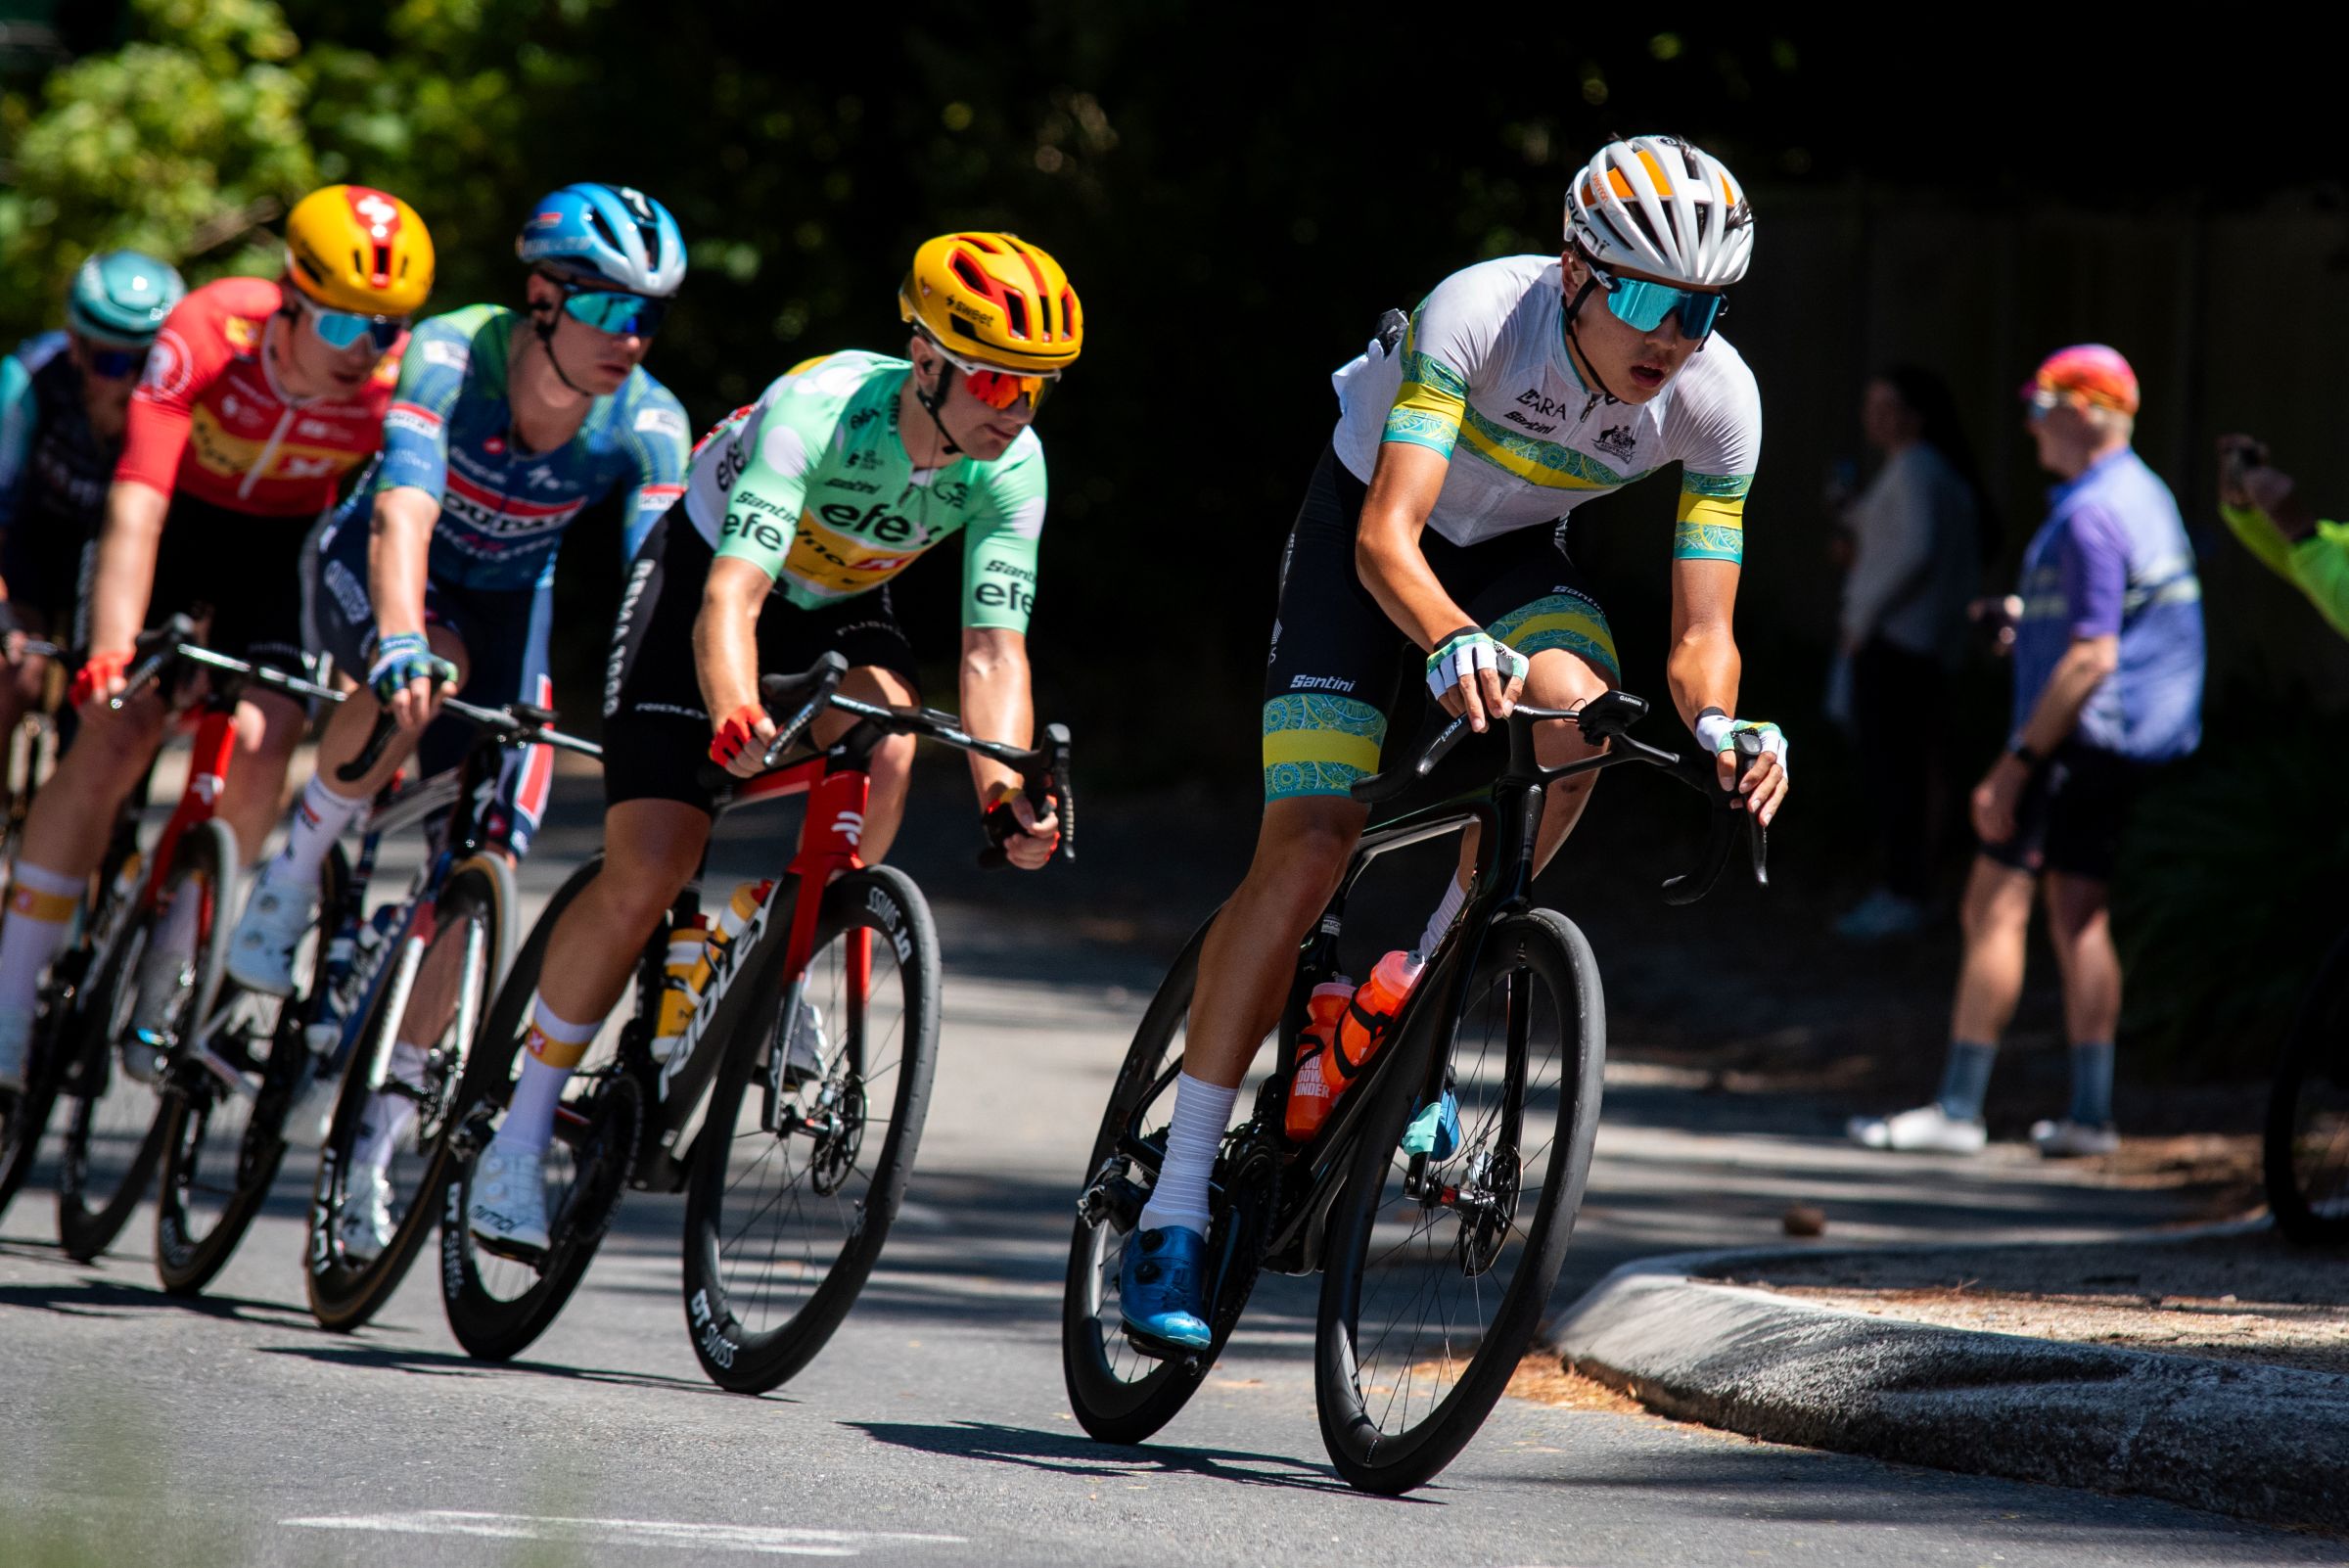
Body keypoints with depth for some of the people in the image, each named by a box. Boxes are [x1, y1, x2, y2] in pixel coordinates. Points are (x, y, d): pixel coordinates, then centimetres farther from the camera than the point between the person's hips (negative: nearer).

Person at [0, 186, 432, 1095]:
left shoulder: (398, 385, -28)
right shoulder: (206, 334, -35)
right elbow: (135, 509, -40)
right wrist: (111, 651, -51)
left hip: (281, 542, 2)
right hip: (176, 517, -2)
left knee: (261, 746, -18)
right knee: (116, 734, -18)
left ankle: (161, 997, -2)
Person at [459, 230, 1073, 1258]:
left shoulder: (1010, 466, -23)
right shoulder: (818, 411, -37)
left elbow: (993, 645, -26)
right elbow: (730, 598, -46)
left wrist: (1002, 788, -44)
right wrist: (735, 716, -66)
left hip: (839, 605, 4)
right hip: (702, 575, -4)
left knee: (884, 748, -31)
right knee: (648, 873, -15)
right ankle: (519, 1141, -2)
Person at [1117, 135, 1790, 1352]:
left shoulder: (1717, 400, -24)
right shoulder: (1479, 315, -34)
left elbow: (1701, 633, -21)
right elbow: (1387, 537, -41)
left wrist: (1717, 724, -44)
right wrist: (1451, 643, -61)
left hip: (1514, 554, 3)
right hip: (1371, 523, -3)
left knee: (1572, 707, -31)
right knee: (1309, 845, -16)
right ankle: (1174, 1209, -11)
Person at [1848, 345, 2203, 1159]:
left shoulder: (2091, 516, -18)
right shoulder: (2145, 496, 15)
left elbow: (2092, 657, -23)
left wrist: (2015, 765, -21)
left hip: (2083, 737, -10)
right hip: (2137, 748, 10)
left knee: (1995, 906, -7)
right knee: (2079, 915, 11)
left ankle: (1958, 1109, -8)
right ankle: (2090, 1115, 8)